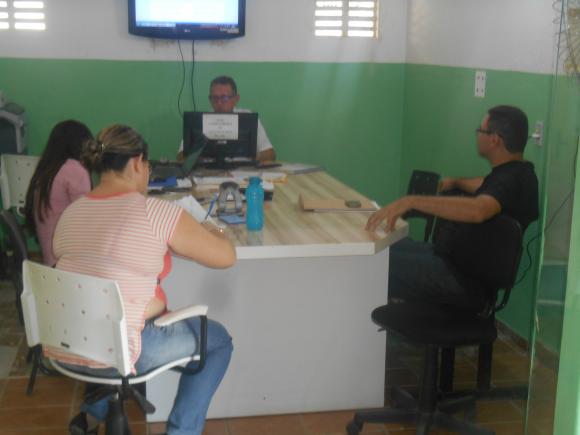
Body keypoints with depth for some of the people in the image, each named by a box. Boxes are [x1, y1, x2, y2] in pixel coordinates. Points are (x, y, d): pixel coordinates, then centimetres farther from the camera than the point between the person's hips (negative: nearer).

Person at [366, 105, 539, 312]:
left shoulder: (514, 180, -22)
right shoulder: (512, 173, 10)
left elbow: (478, 210, -43)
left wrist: (410, 201, -44)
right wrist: (455, 182, 49)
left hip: (463, 280, -11)